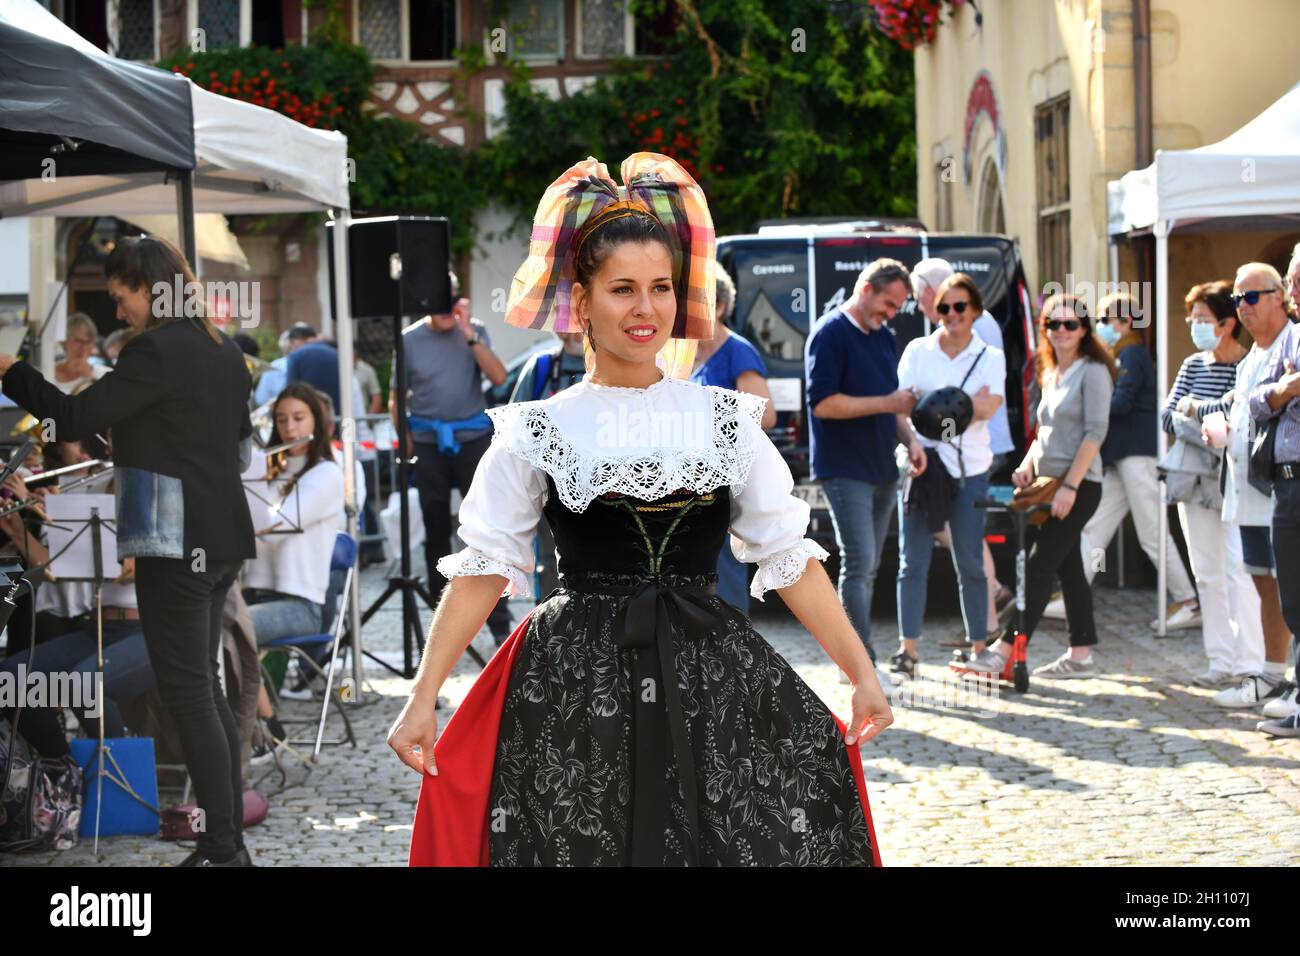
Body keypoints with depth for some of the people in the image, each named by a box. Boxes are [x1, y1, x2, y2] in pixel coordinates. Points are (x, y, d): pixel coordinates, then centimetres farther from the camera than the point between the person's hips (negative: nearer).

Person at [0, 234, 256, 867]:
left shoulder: (156, 350, -14)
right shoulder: (225, 352, 12)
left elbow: (74, 418, -15)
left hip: (175, 545, -9)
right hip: (223, 540, 9)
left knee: (189, 697, -5)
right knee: (207, 691, 13)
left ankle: (223, 850, -5)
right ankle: (229, 842, 15)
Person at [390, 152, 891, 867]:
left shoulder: (725, 421, 7)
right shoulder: (539, 432, 3)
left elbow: (789, 556, 8)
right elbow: (483, 568, 2)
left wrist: (862, 674, 4)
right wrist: (422, 699, -3)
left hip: (711, 679, 2)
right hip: (577, 687, -1)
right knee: (583, 842, -1)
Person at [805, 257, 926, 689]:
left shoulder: (884, 338, 16)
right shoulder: (831, 333, -10)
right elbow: (822, 403, -19)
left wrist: (910, 439, 8)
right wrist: (885, 403, -20)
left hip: (881, 471, 9)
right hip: (845, 471, -8)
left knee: (866, 569, 10)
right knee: (859, 565, -13)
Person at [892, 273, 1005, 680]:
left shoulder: (990, 358, 7)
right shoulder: (917, 350, 9)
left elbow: (987, 408, -8)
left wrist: (928, 399, -13)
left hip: (969, 467, -1)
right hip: (922, 461, 1)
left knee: (970, 564, 2)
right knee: (913, 561, -1)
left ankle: (978, 647, 9)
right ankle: (907, 650, 3)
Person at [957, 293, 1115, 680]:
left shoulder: (1093, 371, -8)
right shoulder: (1050, 375, 17)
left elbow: (1095, 432, -15)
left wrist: (1070, 486, -20)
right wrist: (1027, 466, 5)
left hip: (1079, 487, -8)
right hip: (1050, 485, 8)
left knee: (1039, 567, -12)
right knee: (1068, 569, 10)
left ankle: (1003, 652, -18)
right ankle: (1081, 655, 15)